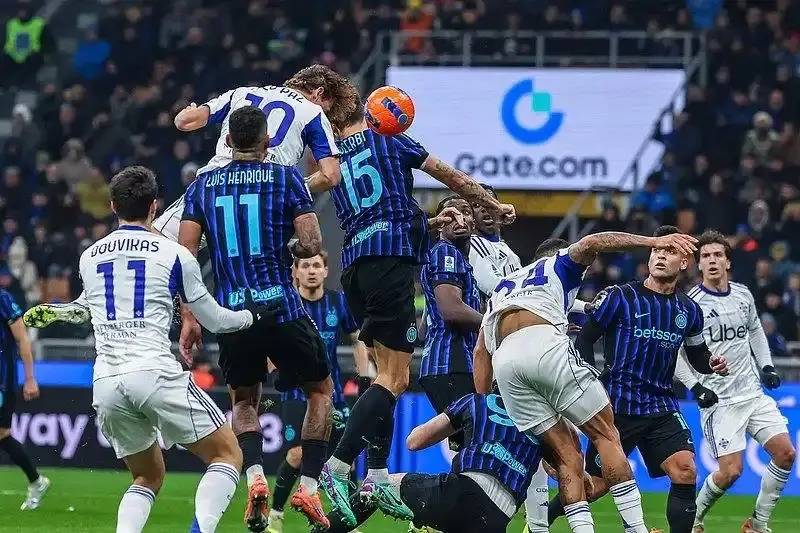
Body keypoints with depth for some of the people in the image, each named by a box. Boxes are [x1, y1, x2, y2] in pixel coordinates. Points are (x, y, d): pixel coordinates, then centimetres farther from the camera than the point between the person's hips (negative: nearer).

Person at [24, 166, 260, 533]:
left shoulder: (89, 258, 16)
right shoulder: (174, 254, 5)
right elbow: (214, 320, 14)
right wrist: (253, 315, 31)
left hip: (106, 384, 5)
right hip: (156, 372, -5)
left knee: (148, 477, 21)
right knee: (228, 455, 5)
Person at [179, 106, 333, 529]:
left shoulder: (202, 185, 8)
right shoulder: (286, 178, 0)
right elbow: (312, 245, -8)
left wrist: (188, 317, 7)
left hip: (231, 315, 2)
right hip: (282, 310, -2)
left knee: (244, 401, 24)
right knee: (320, 390, 20)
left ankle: (254, 476, -3)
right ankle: (308, 486, 7)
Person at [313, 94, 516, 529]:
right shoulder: (390, 141, 7)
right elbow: (451, 177, 16)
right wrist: (494, 205, 28)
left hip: (354, 268, 6)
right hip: (391, 260, -6)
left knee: (386, 373, 14)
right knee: (394, 379, -8)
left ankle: (378, 477, 7)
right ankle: (338, 466, -21)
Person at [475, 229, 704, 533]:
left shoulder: (504, 287, 39)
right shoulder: (562, 263, 28)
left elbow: (481, 351, 28)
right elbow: (591, 244, 4)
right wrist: (654, 241, -4)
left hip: (504, 360, 5)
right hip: (545, 345, -5)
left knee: (566, 457, 9)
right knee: (606, 436, 5)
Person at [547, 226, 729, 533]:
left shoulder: (688, 310, 9)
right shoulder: (621, 297, -4)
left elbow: (697, 355, 22)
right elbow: (585, 338, 0)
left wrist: (712, 364, -1)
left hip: (661, 407, 4)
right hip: (617, 406, -4)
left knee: (685, 471, -16)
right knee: (598, 483, 0)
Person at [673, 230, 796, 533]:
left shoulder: (743, 295, 8)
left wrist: (767, 366, 13)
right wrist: (694, 386, -13)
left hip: (753, 393, 6)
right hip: (719, 400, -6)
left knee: (785, 453, -7)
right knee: (731, 471, -13)